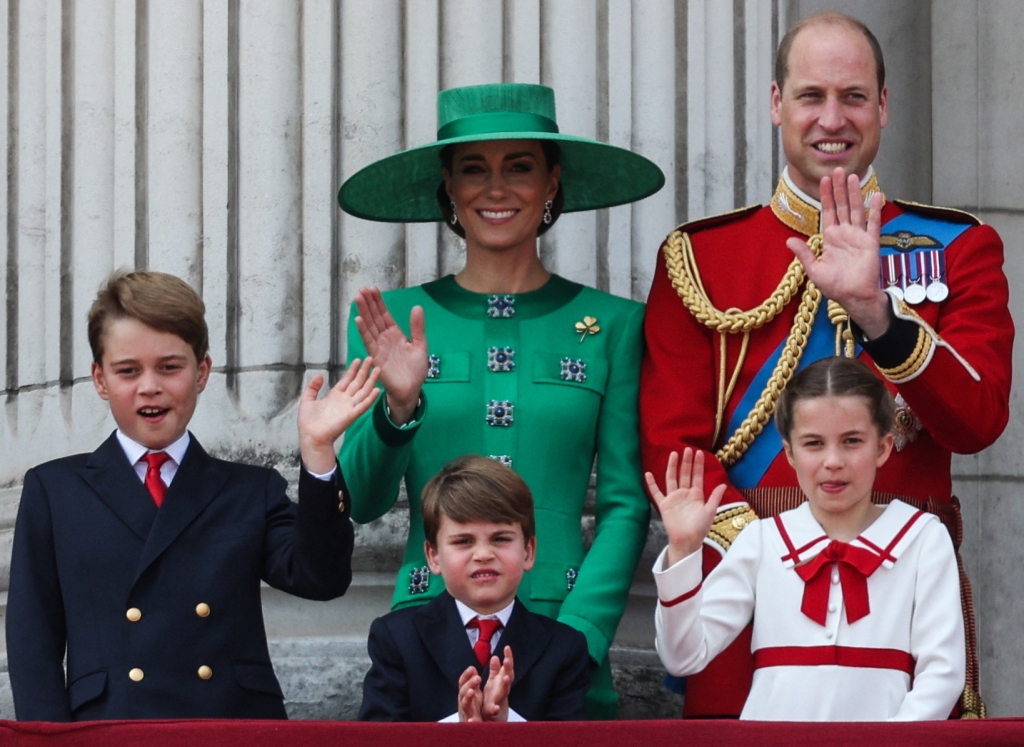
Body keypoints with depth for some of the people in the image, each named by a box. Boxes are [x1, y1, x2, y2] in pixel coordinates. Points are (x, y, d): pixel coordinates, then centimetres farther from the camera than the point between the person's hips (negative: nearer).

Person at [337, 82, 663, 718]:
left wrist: (574, 644, -10)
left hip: (563, 627, 0)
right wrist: (398, 408, -15)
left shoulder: (611, 325, 4)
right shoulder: (393, 320, 6)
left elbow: (626, 505, 1)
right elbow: (361, 503, 3)